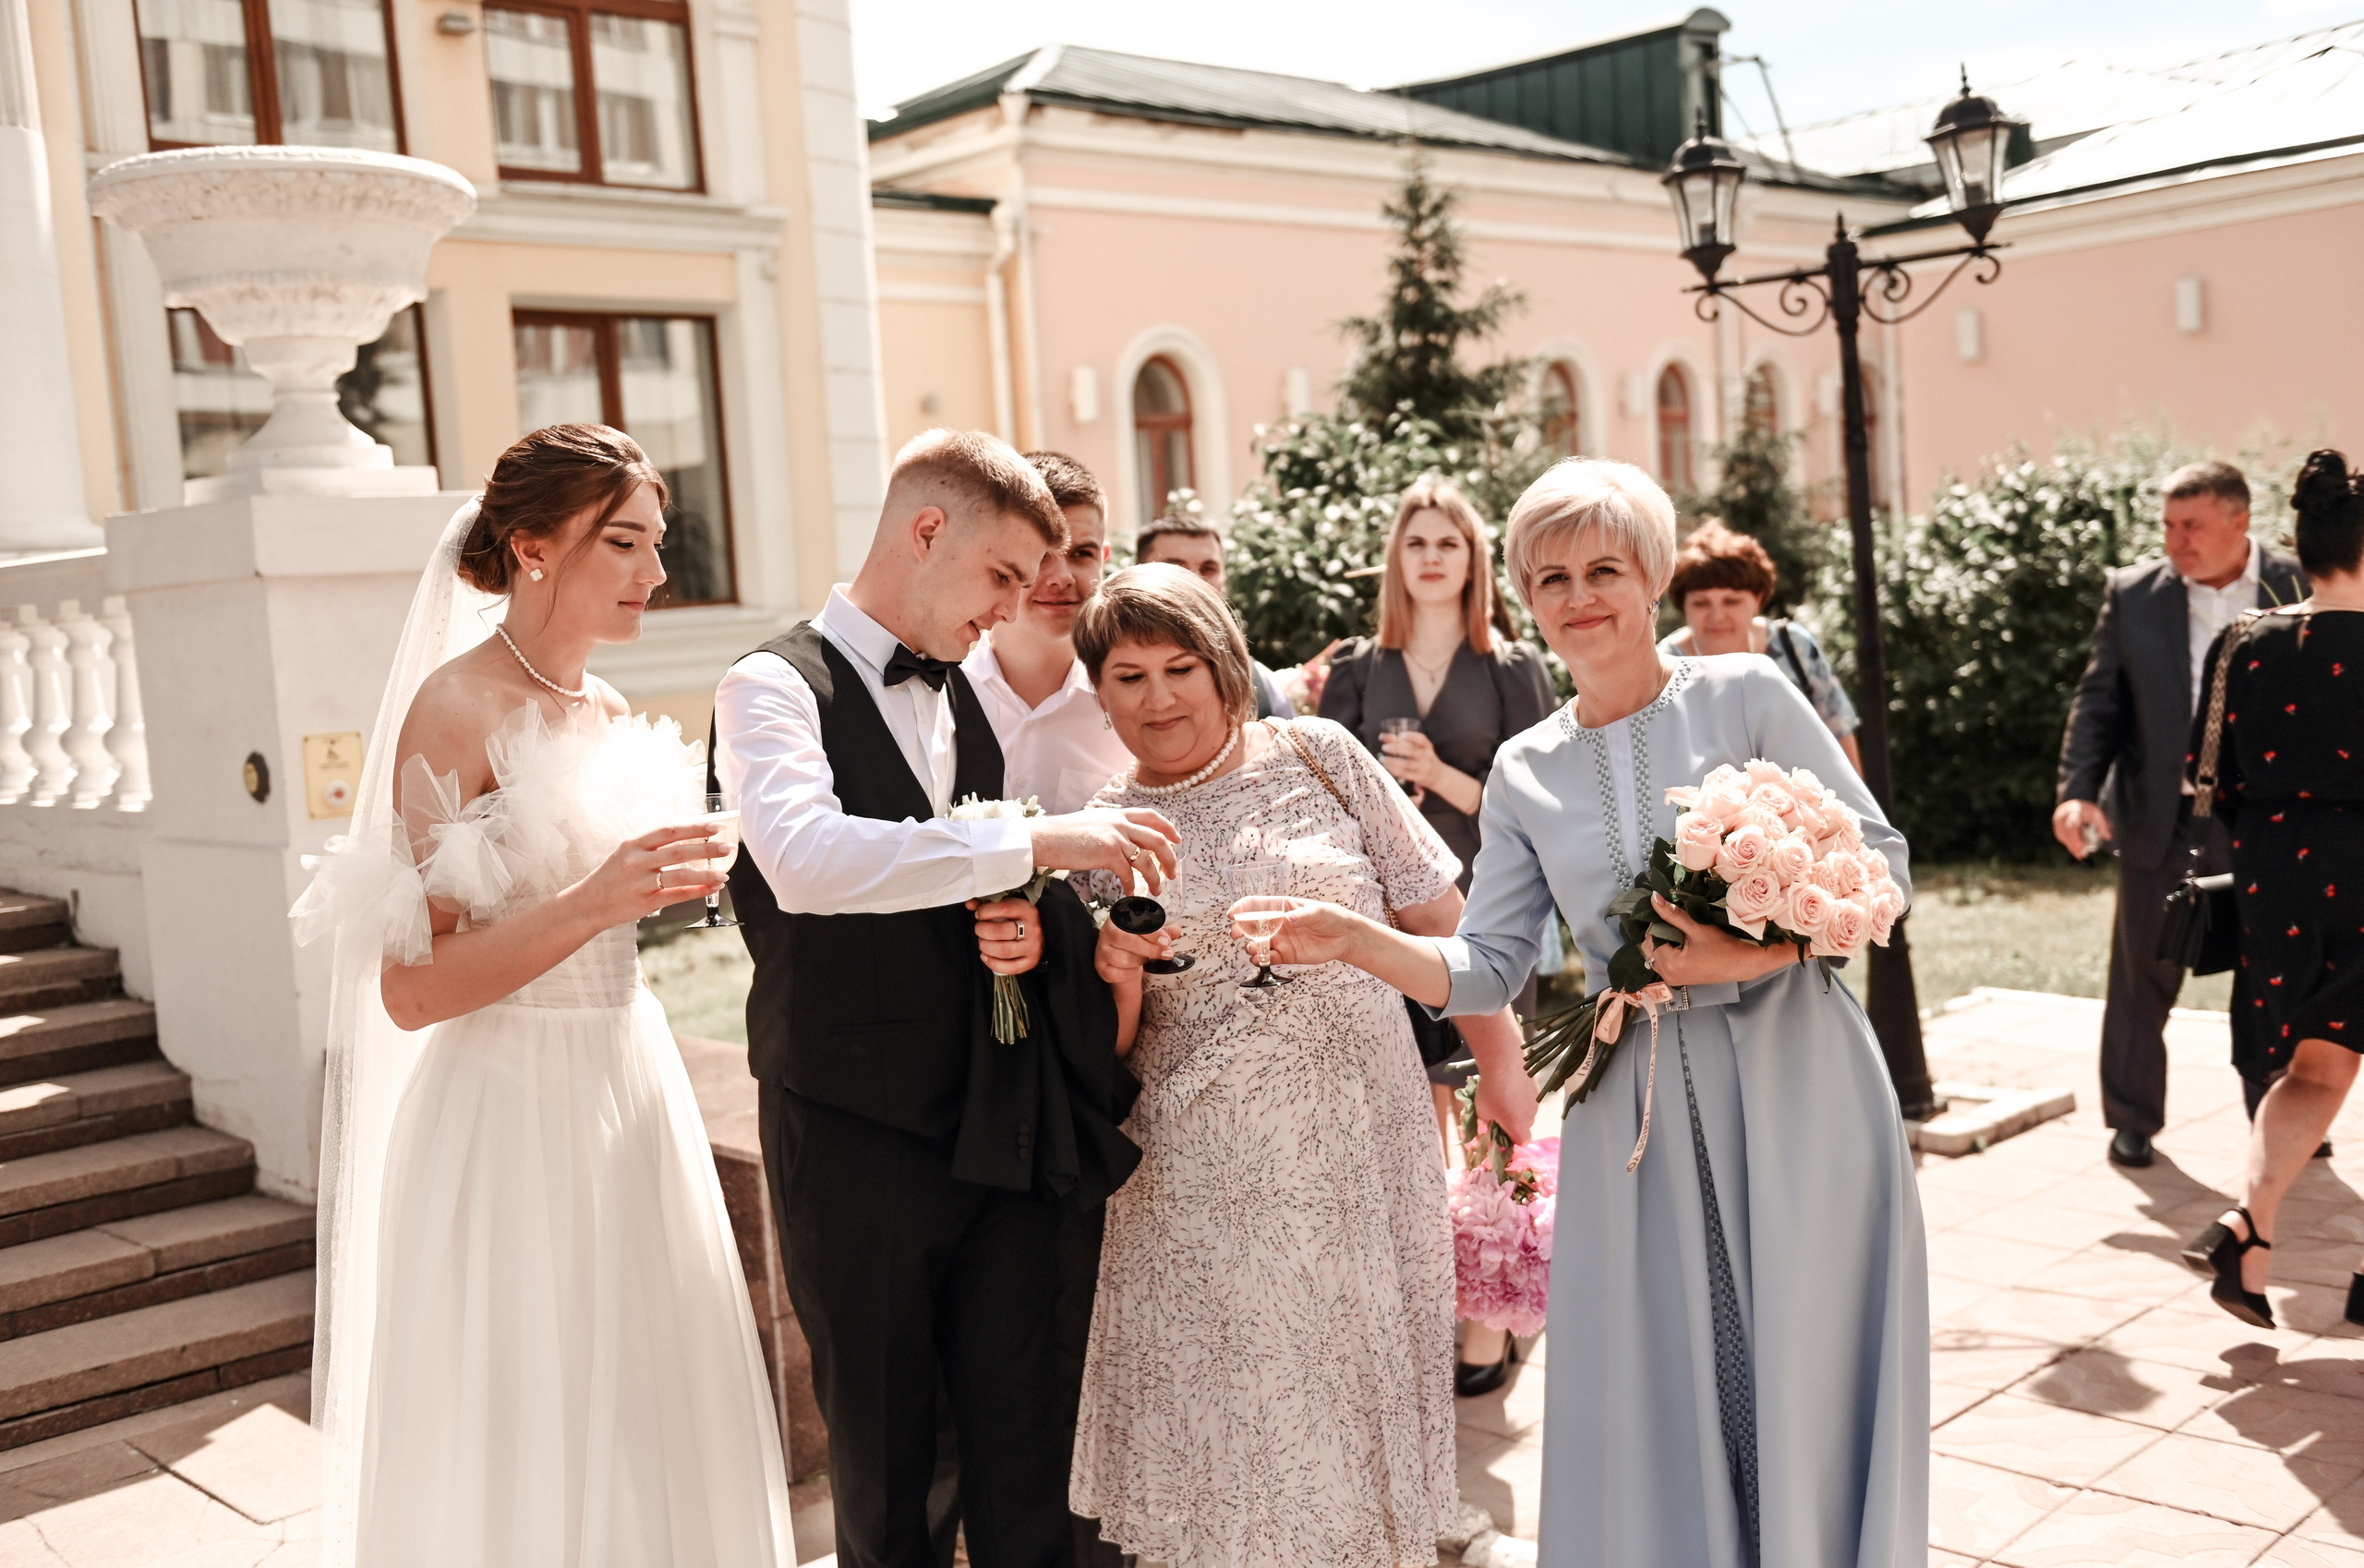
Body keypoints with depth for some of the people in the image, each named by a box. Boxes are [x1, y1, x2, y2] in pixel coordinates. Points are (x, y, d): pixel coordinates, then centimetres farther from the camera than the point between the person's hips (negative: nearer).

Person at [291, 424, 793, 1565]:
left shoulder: (605, 714, 10)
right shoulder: (457, 709, -13)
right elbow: (411, 989, -18)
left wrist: (671, 876, 5)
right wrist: (593, 901, -27)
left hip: (628, 1101, 8)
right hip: (513, 1118, -7)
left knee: (645, 1436, 15)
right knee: (527, 1456, 4)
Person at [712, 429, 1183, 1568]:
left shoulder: (965, 699, 12)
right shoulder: (777, 685, -9)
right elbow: (803, 859, -28)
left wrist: (1030, 930, -2)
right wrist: (1036, 843, -29)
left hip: (998, 1127, 5)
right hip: (857, 1134, -5)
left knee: (1023, 1461, 8)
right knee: (883, 1468, 10)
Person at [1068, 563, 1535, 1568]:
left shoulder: (1318, 756, 1)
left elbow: (1435, 911, 5)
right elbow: (1109, 1053, 6)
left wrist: (1499, 1059, 5)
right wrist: (1117, 976, -15)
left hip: (1362, 1146, 0)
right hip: (1207, 1180, 0)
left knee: (1365, 1386, 11)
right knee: (1229, 1424, 7)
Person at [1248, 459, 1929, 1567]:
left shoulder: (1746, 695, -1)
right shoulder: (1525, 772, 8)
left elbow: (1878, 857, -3)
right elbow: (1487, 969, 4)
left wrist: (1752, 950, -18)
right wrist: (1352, 939, -13)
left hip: (1792, 1090, -3)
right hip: (1635, 1111, 3)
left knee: (1805, 1373, 5)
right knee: (1653, 1399, 8)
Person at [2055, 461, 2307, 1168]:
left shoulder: (2300, 588, -3)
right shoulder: (2133, 594, -2)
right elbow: (2099, 702, -1)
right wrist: (2078, 790, -15)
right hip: (2161, 820, 0)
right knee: (2144, 976, 7)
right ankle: (2132, 1120, 21)